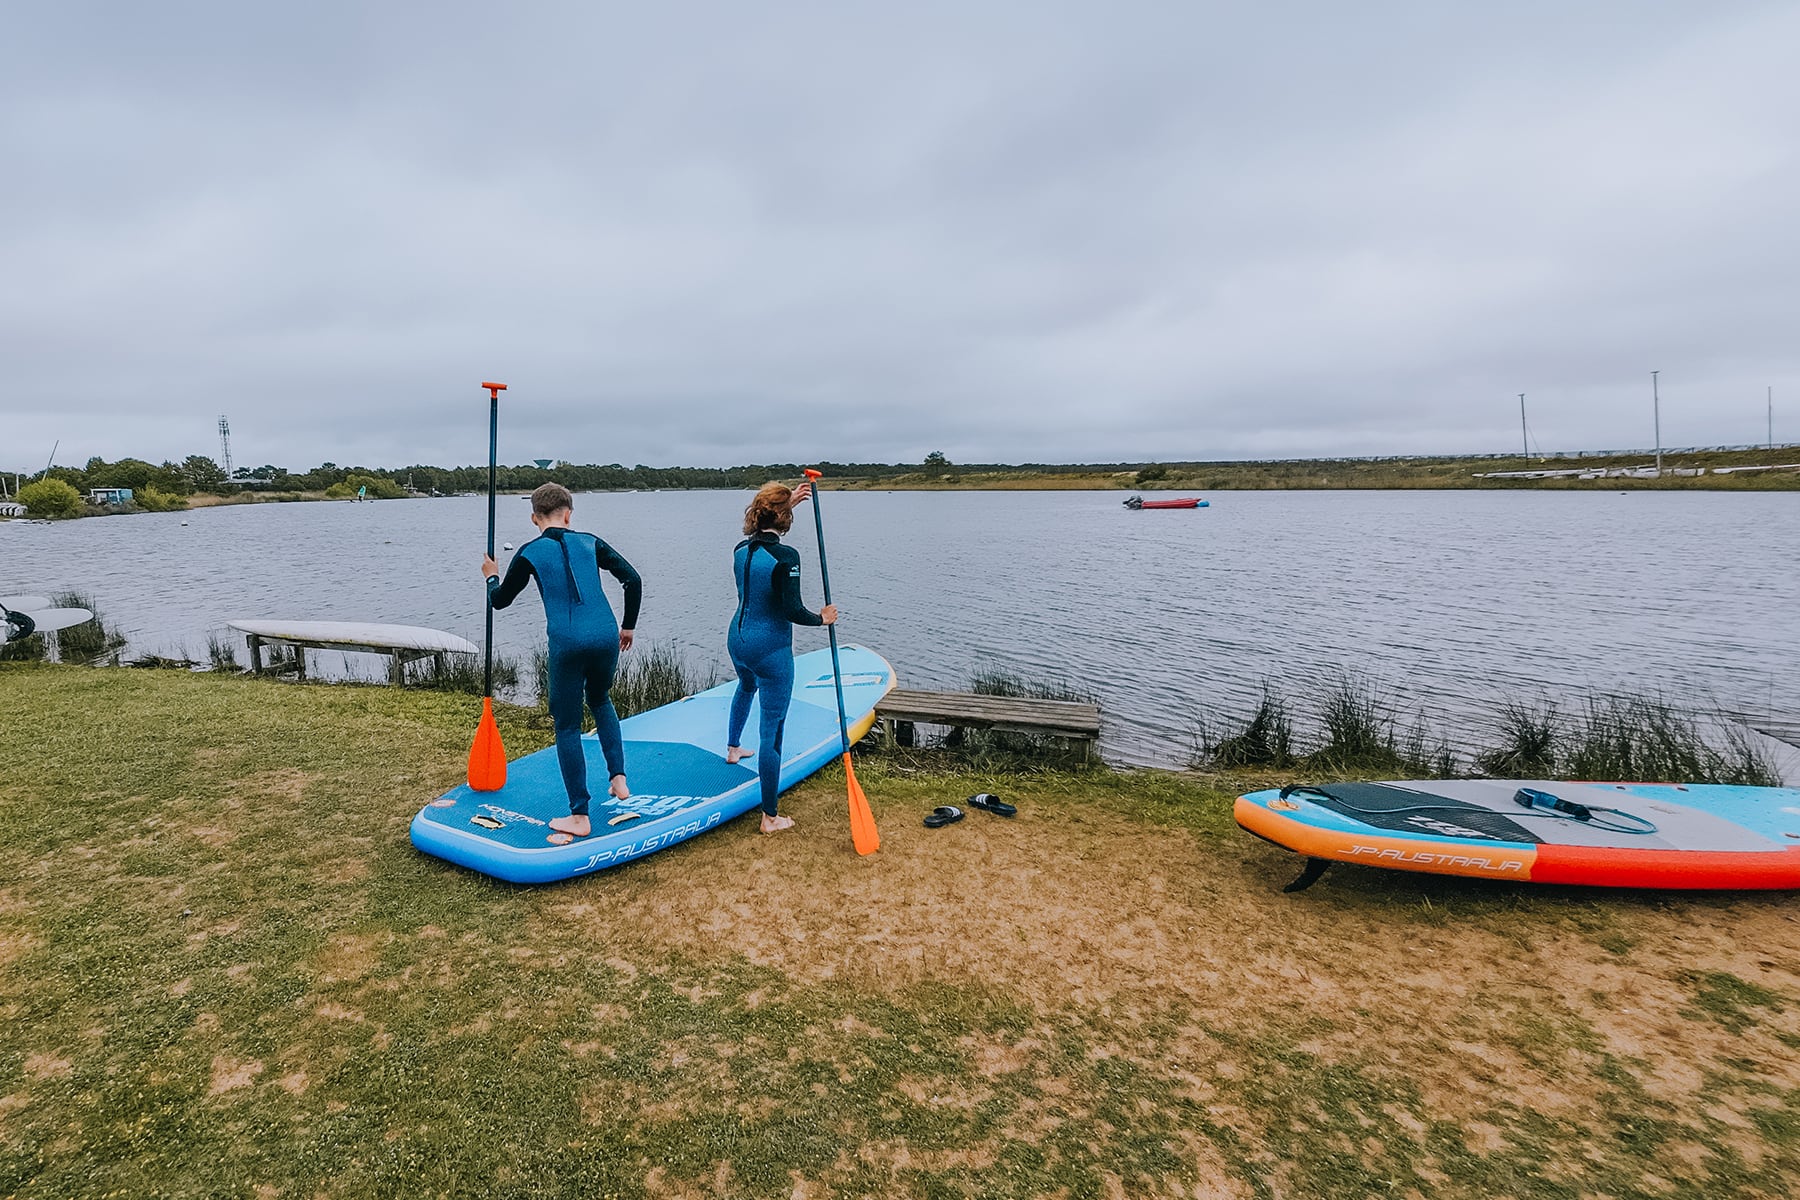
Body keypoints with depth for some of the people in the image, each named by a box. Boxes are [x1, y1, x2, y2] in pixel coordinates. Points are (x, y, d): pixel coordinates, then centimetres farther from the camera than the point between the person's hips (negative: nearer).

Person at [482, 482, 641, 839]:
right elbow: (633, 580, 5)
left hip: (567, 643, -3)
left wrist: (492, 577, 38)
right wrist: (628, 626, 16)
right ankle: (618, 778, 21)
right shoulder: (590, 543, 10)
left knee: (567, 726, 9)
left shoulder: (530, 553, 4)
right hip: (606, 637, 3)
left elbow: (500, 600, 16)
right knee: (600, 701, 30)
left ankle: (579, 817, 14)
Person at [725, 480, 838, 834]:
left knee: (746, 686, 41)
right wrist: (822, 618, -5)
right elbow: (793, 610, -23)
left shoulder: (741, 548, 2)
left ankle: (733, 748, 62)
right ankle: (770, 817, 8)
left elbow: (764, 529, 26)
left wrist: (787, 501, 29)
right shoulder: (785, 556, -22)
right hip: (771, 650, -8)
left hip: (737, 640, 8)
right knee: (771, 732, -1)